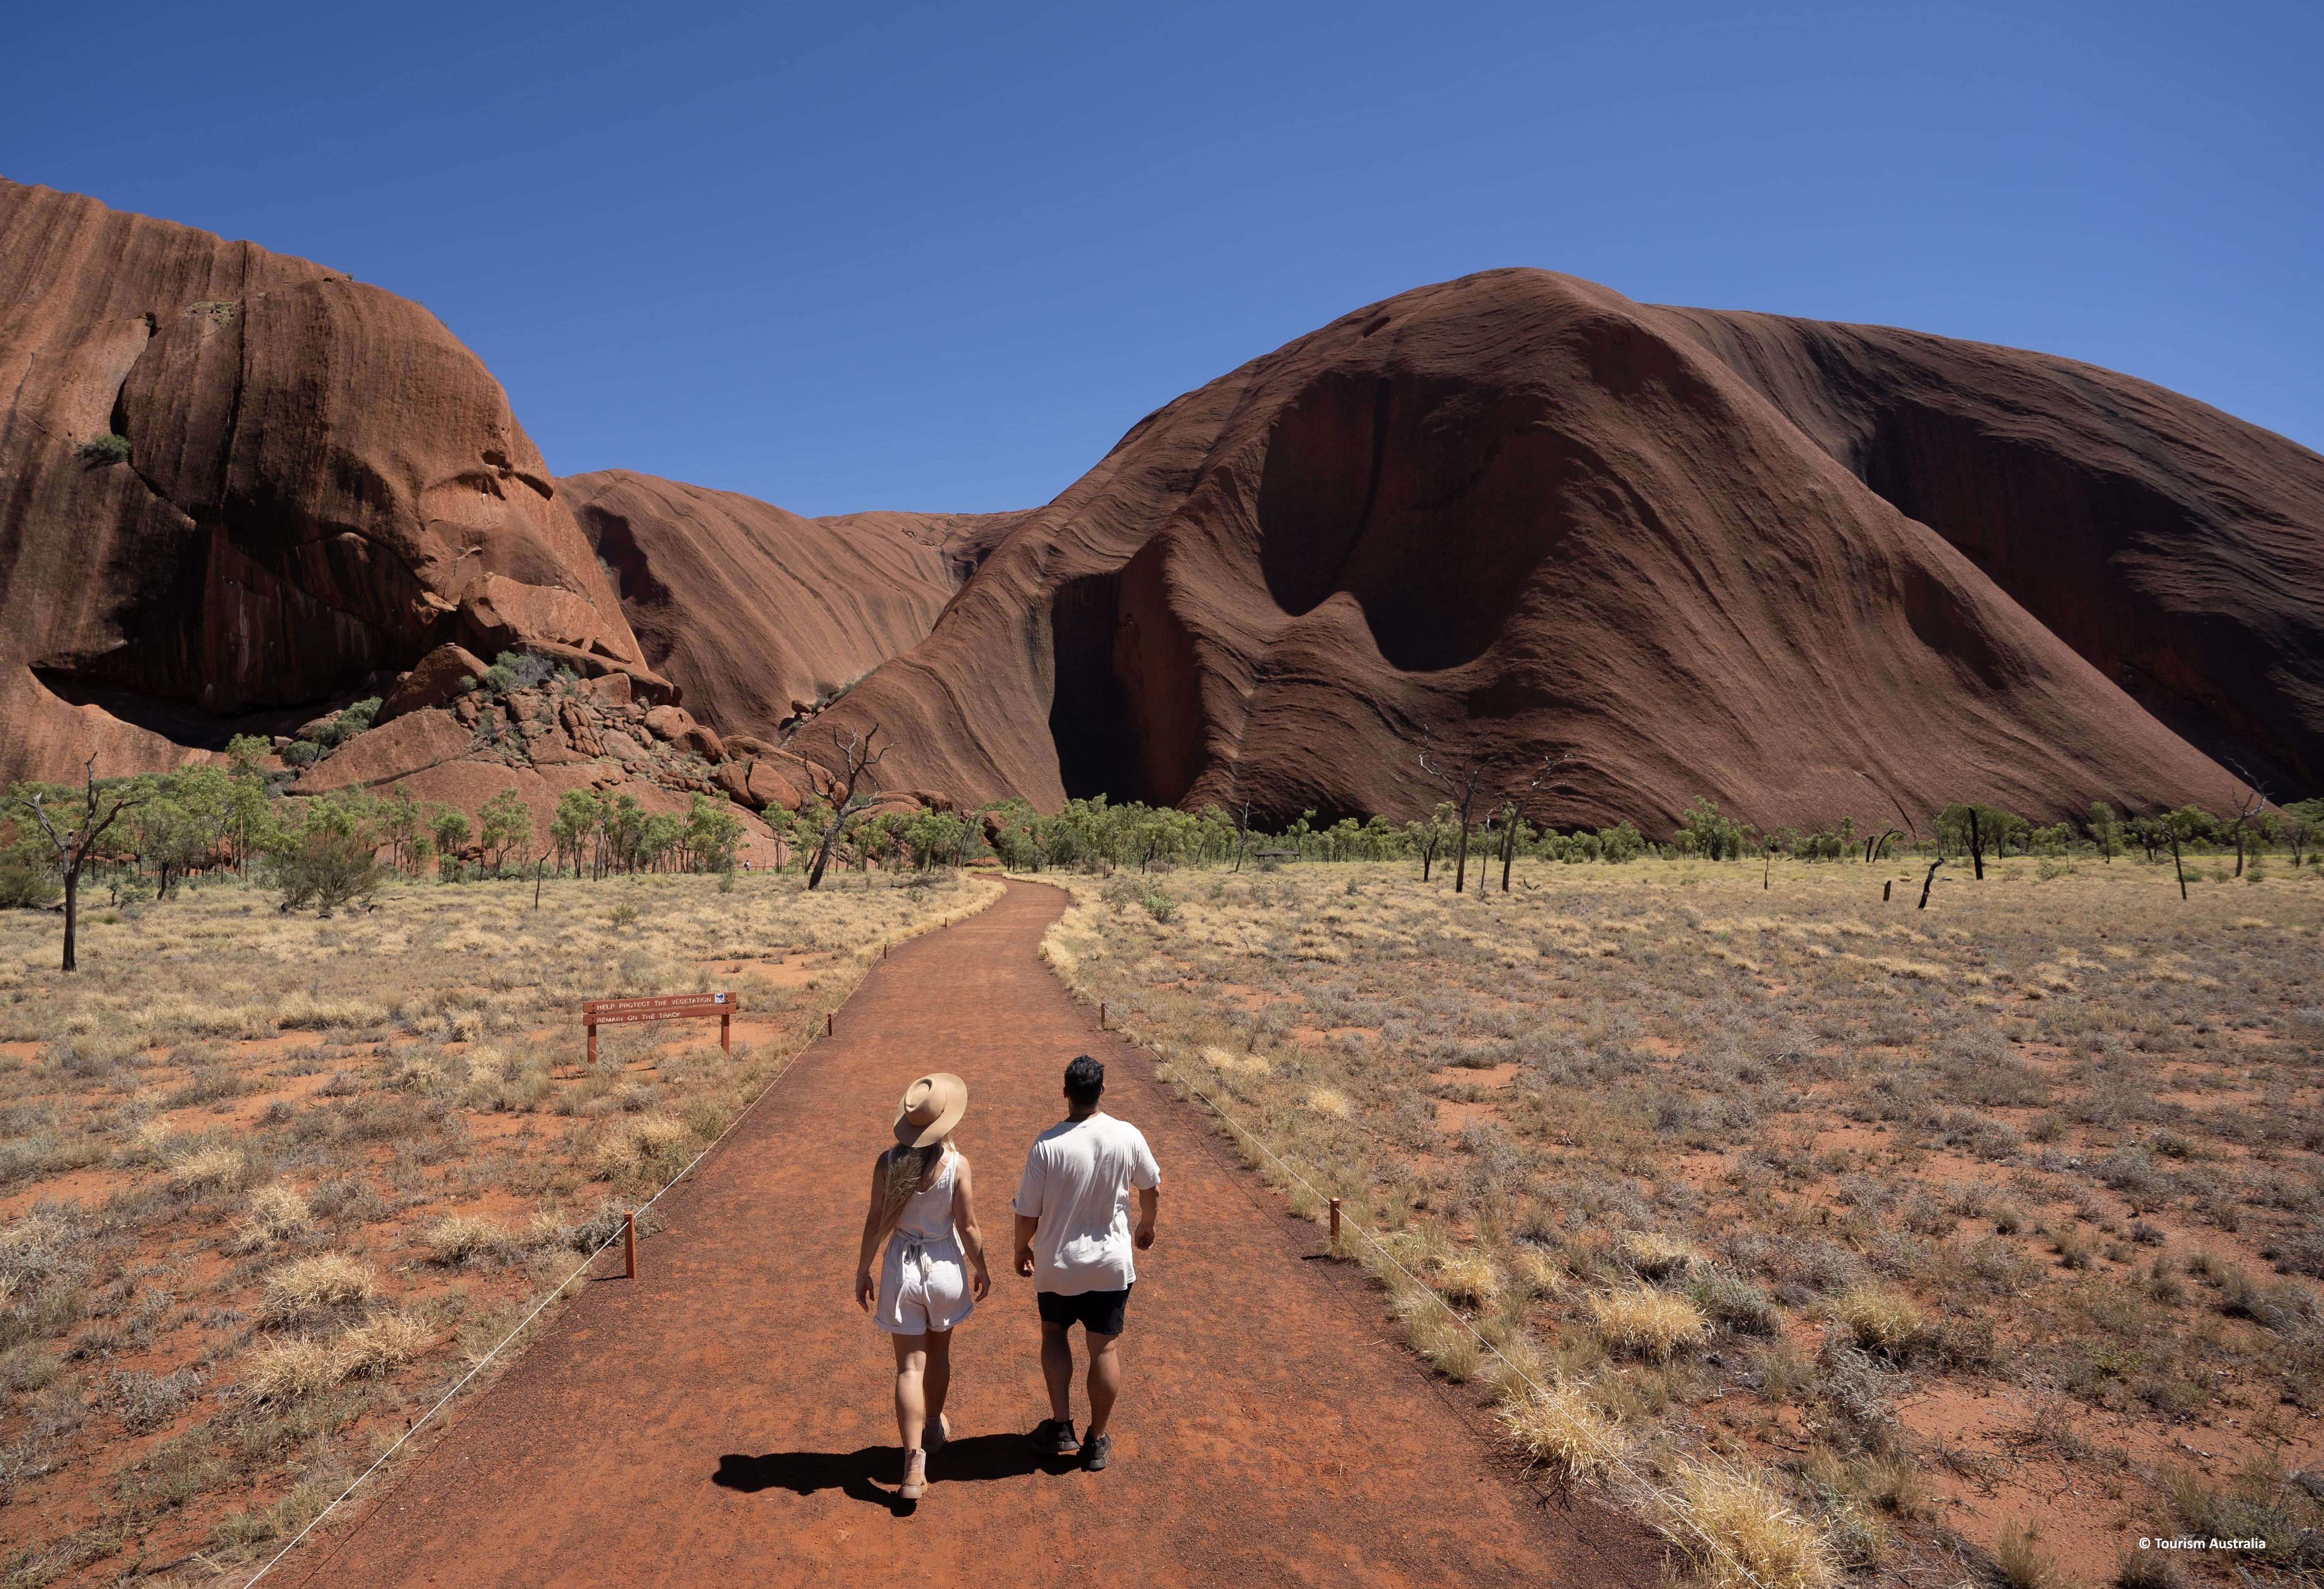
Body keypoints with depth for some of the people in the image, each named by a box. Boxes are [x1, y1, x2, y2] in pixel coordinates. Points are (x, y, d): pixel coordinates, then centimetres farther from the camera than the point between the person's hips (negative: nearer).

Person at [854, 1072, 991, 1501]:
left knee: (910, 1366, 7)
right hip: (945, 1265, 0)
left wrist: (862, 1272, 7)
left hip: (902, 1267, 0)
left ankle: (914, 1461, 1)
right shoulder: (957, 1164, -17)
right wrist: (981, 1270, 6)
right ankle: (934, 1428, 43)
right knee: (939, 1353, 24)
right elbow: (968, 1227, -10)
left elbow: (876, 1223, -6)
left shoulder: (888, 1163, -12)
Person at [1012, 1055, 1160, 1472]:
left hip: (1057, 1263, -1)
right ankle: (1097, 1441, 24)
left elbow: (1028, 1213, -13)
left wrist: (1022, 1250, 7)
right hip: (1111, 1264, 1)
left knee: (1054, 1333, 24)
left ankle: (1061, 1427, 20)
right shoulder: (1128, 1137, -14)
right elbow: (1152, 1189, 3)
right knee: (1104, 1348, 13)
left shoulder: (1047, 1145, -21)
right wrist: (1147, 1225, 23)